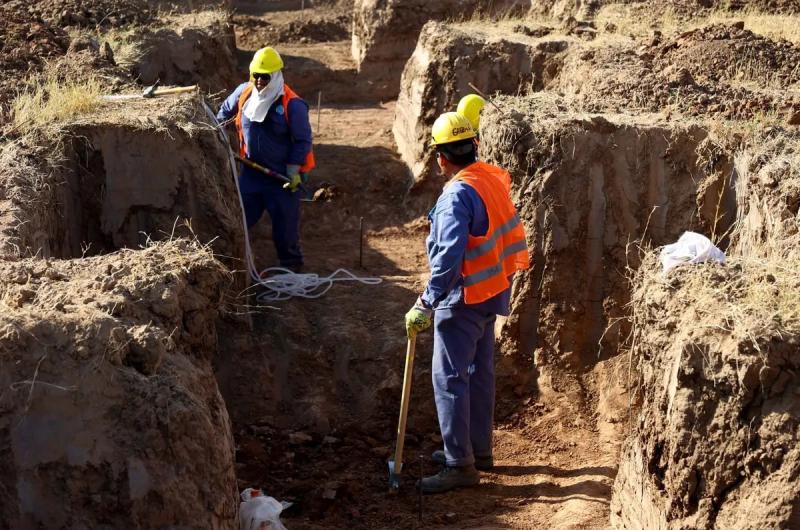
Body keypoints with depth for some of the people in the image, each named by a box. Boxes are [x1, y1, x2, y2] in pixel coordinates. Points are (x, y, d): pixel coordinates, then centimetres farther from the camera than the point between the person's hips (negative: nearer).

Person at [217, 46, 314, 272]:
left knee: (285, 220, 5)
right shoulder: (244, 92, -3)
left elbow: (302, 140, -14)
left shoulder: (292, 105, -19)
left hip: (282, 173, -5)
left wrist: (293, 171, -18)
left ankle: (291, 262, 24)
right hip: (252, 169, 5)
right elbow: (225, 111, 19)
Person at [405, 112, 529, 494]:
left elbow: (448, 259, -28)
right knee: (480, 373, 18)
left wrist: (425, 304, -24)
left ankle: (460, 465, 5)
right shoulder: (494, 179, 3)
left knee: (450, 378, -1)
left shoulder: (458, 195, -23)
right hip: (493, 292, 9)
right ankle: (479, 450, 31)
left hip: (464, 299, -9)